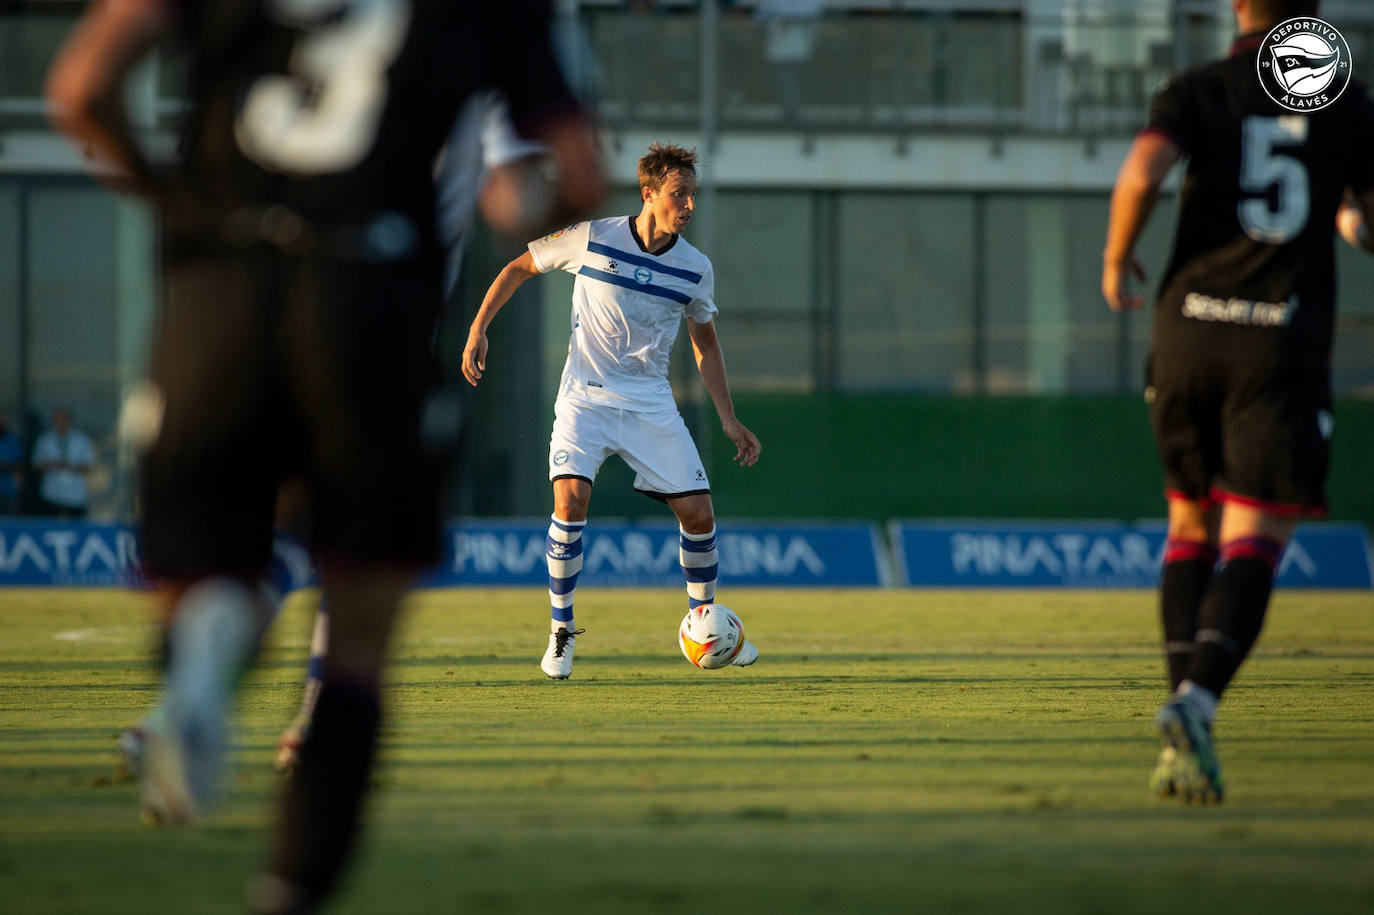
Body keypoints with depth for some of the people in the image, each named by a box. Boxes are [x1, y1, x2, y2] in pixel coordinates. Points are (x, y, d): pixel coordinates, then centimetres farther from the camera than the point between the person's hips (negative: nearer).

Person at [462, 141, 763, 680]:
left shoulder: (695, 269, -1)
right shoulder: (591, 239, -10)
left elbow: (705, 344, 14)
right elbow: (518, 268, 4)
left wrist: (728, 420, 10)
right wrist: (478, 329, -3)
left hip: (651, 404, 3)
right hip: (585, 397, -3)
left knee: (697, 511, -6)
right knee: (571, 500, -23)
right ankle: (561, 629, -6)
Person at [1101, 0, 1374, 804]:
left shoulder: (1198, 93, 4)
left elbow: (1142, 173, -14)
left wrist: (1117, 258, 3)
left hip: (1190, 325, 2)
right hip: (1287, 338, -1)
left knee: (1192, 529, 16)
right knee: (1255, 544, -4)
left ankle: (1180, 736, 9)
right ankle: (1198, 700, -28)